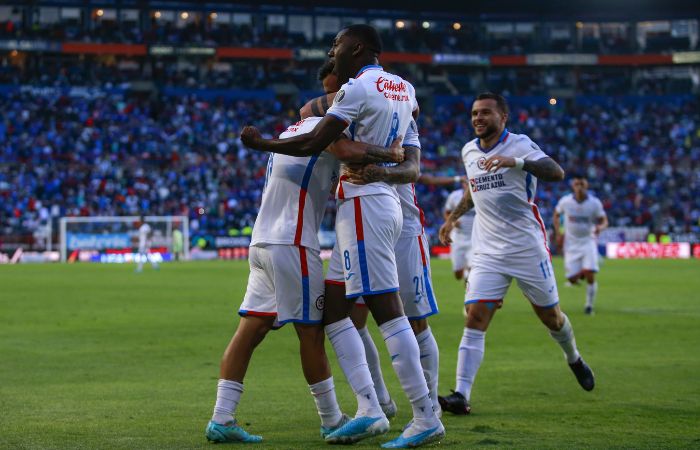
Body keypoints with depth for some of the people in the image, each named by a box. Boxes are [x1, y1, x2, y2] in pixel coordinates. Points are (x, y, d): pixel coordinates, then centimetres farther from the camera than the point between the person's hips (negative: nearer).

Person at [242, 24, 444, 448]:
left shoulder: (357, 88, -12)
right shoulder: (404, 87, 14)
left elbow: (313, 144, -15)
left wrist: (261, 144, 0)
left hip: (364, 204, -10)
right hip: (386, 202, 10)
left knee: (387, 311, -10)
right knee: (333, 308, 12)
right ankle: (369, 410, 6)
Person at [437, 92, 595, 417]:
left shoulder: (519, 145, -9)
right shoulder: (468, 152, 10)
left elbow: (556, 173, -27)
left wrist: (516, 162, -40)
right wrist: (454, 216, 25)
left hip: (528, 248, -4)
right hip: (487, 253, 4)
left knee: (550, 316, 11)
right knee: (475, 321, -12)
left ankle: (574, 359, 42)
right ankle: (461, 395, -18)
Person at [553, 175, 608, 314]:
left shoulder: (595, 203, -10)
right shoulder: (565, 201, -7)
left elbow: (604, 221, -2)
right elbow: (556, 215, 12)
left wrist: (600, 227, -26)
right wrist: (558, 233, 2)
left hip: (588, 242, -1)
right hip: (571, 244, 1)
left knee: (589, 275, -17)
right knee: (572, 280, -4)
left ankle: (589, 305, 2)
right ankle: (580, 274, 35)